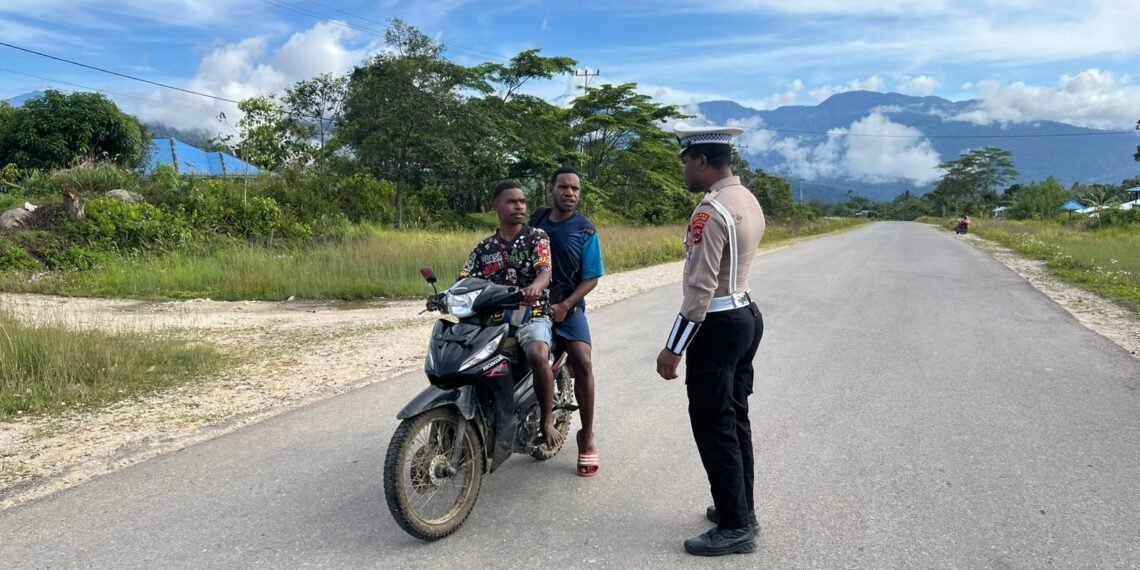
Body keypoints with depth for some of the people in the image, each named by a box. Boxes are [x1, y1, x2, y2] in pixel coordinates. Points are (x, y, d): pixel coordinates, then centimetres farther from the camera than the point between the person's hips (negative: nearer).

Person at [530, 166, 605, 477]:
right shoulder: (537, 219, 8)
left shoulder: (586, 231, -2)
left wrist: (565, 305, -17)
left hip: (567, 305, -3)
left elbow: (592, 277, -5)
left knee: (582, 363, -21)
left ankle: (587, 437, -8)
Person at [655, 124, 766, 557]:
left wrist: (673, 348, -19)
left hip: (717, 325, -10)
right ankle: (740, 509, 29)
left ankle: (735, 527, 7)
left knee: (713, 426, -1)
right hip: (746, 314, 10)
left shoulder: (711, 211, -20)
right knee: (734, 419, 17)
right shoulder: (748, 201, 11)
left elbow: (700, 289, -23)